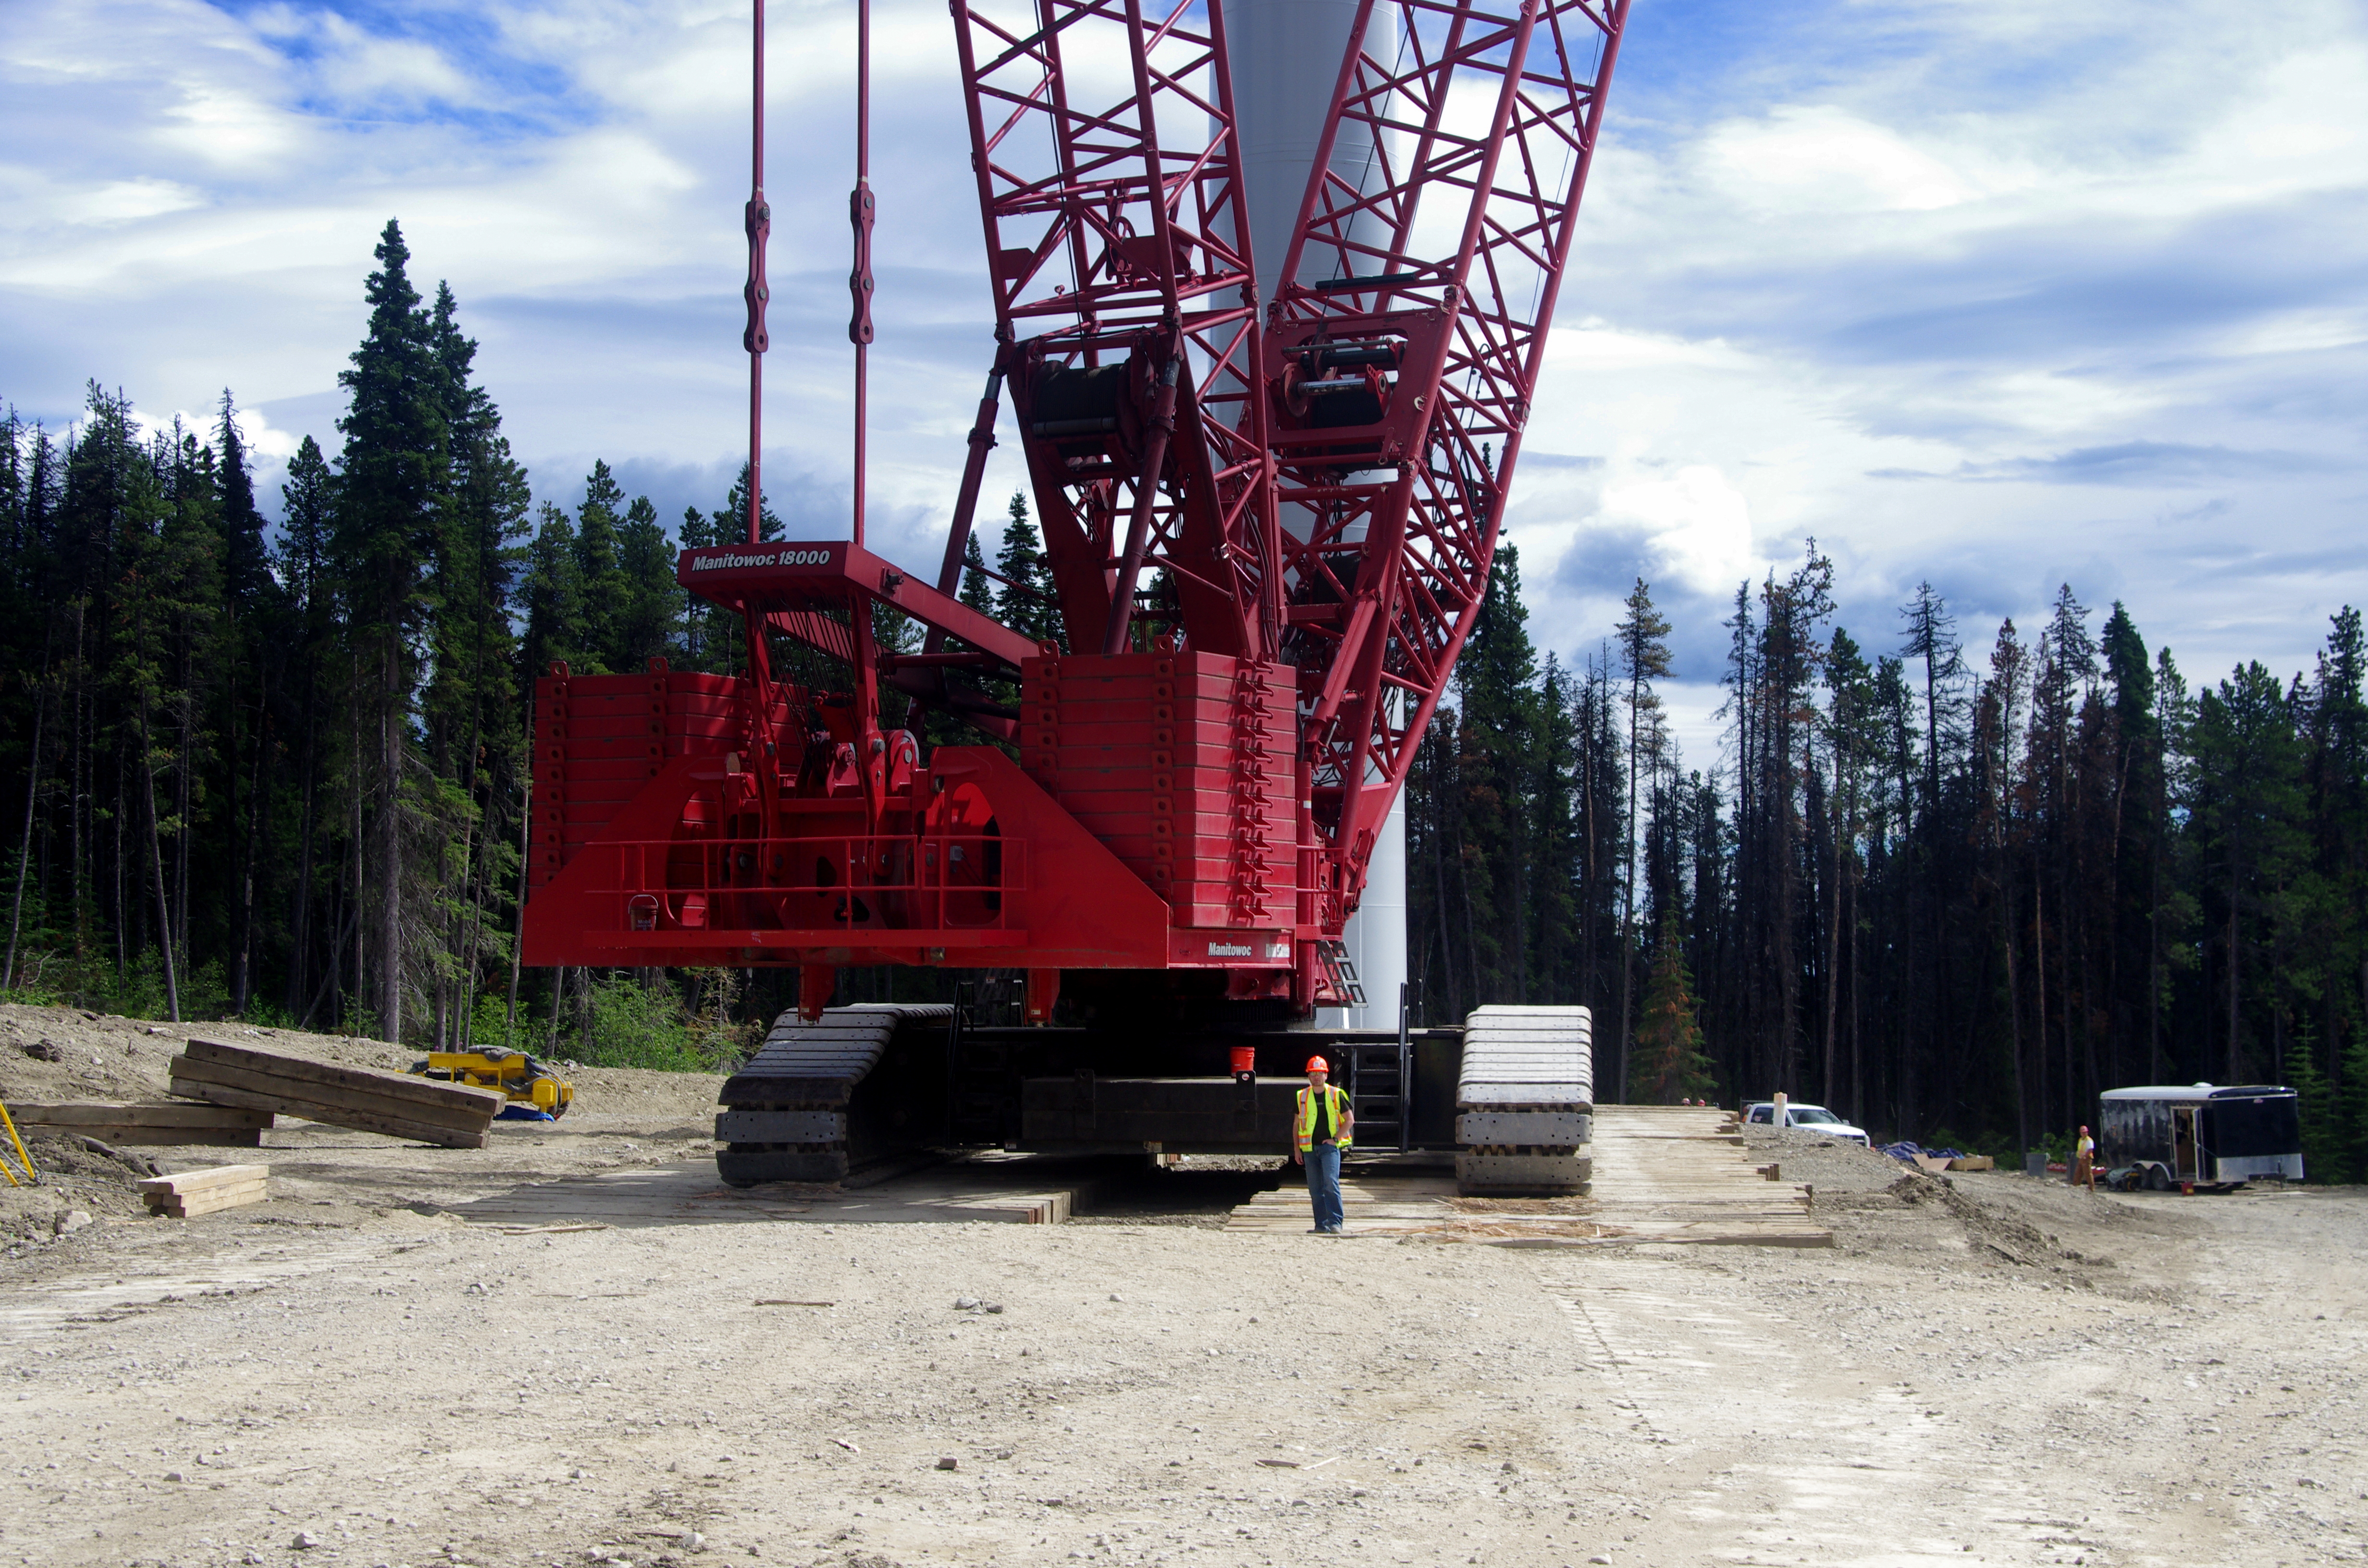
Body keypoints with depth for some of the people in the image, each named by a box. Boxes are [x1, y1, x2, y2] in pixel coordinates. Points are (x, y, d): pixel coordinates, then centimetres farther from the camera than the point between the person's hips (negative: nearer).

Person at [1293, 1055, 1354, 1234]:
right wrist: (1296, 1149, 10)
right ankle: (1322, 1225, 8)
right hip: (1309, 1148, 3)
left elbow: (1350, 1120, 5)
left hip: (1329, 1146, -3)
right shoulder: (1302, 1097, 9)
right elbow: (1296, 1124, 16)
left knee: (1331, 1183, -17)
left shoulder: (1336, 1095, 2)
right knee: (1315, 1189, 4)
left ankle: (1336, 1223, -16)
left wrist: (1336, 1138, -4)